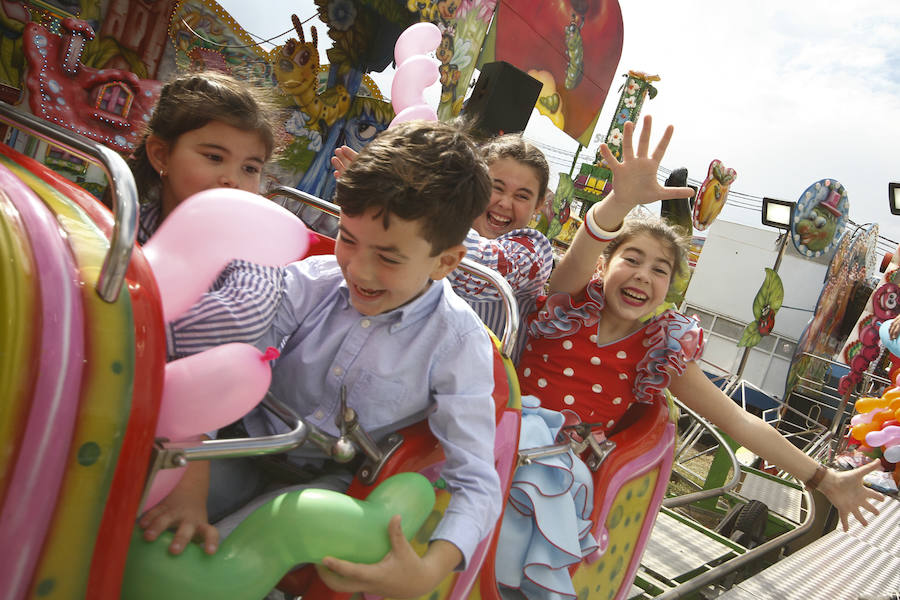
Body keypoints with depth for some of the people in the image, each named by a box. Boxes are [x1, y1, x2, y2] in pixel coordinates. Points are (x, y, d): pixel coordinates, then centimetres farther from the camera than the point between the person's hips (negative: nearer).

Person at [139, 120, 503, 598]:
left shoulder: (457, 343, -18)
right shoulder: (309, 282, -12)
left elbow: (476, 484, -19)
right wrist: (190, 486, -26)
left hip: (329, 483, -2)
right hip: (249, 449, 3)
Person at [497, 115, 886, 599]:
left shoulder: (662, 352, 5)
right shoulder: (570, 304, 1)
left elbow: (739, 422, 10)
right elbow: (579, 254, -23)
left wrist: (825, 480, 9)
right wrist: (623, 200, -42)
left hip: (573, 473, 0)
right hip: (516, 433, 1)